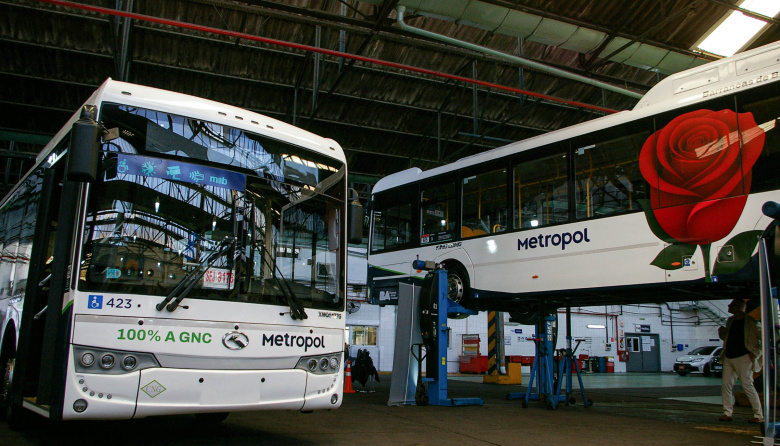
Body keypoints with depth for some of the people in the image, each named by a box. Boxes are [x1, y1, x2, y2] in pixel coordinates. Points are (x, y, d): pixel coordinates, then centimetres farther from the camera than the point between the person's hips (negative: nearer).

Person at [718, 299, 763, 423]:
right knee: (726, 385, 3)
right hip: (728, 358, 7)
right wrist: (722, 332, 3)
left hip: (743, 358, -7)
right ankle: (727, 413, 9)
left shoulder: (751, 322, -8)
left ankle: (759, 415, 3)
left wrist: (755, 353, -12)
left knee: (747, 386, -7)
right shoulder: (730, 320, 13)